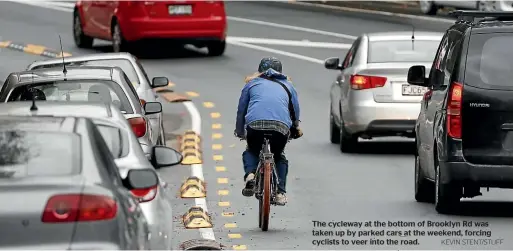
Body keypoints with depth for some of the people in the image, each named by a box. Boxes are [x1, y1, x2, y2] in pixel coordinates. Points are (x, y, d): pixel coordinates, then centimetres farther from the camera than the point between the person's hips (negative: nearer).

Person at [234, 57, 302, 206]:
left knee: (251, 152, 28)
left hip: (255, 124, -1)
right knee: (279, 156, 27)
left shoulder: (252, 83, 28)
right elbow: (296, 110, 38)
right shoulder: (287, 86, 30)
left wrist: (239, 132, 47)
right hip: (281, 126, 1)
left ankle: (250, 175, -1)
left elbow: (241, 110, 32)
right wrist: (296, 129, 57)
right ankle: (280, 192, 10)